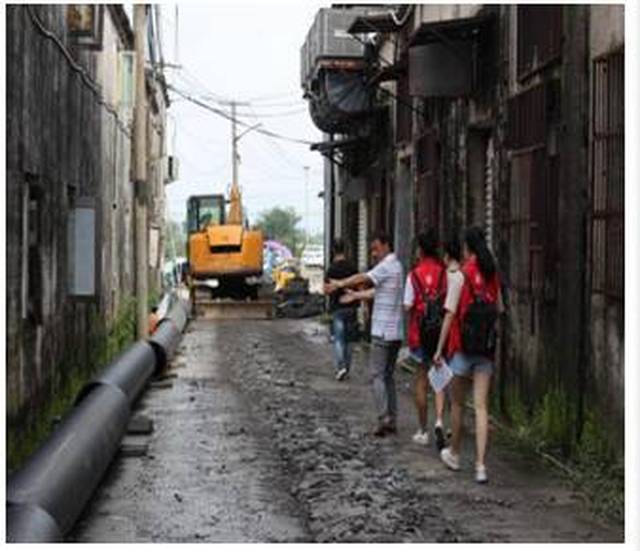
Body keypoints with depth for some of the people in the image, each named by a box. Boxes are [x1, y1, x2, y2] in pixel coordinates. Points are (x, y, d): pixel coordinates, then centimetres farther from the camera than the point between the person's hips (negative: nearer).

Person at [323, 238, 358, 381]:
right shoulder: (352, 268, 2)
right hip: (351, 307, 4)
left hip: (337, 307, -4)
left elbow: (326, 289, -14)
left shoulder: (332, 269, -12)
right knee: (348, 339, 13)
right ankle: (346, 367, 18)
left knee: (338, 339, -4)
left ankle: (340, 366, -19)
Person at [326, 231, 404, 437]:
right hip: (395, 331, 9)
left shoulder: (386, 267, -13)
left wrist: (340, 283, -7)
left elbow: (362, 279, -17)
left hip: (383, 331, -9)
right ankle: (392, 420, 12)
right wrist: (356, 295, 25)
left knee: (377, 375, -6)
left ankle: (384, 418, -13)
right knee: (388, 375, 12)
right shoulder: (395, 266, 16)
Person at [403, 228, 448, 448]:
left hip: (420, 332, -1)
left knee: (421, 381, 9)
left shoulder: (414, 275, -6)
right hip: (442, 331, 1)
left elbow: (408, 306, -6)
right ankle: (439, 421, -14)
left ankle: (423, 431, 15)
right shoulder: (445, 273, -3)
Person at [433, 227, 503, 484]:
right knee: (481, 407, 1)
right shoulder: (493, 276, 3)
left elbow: (450, 314, -11)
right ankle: (480, 465, -7)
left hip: (462, 346, -3)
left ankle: (454, 454, 29)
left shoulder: (460, 275, -10)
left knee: (457, 403, 14)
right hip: (486, 348, 3)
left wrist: (440, 348, -6)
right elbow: (499, 310, 11)